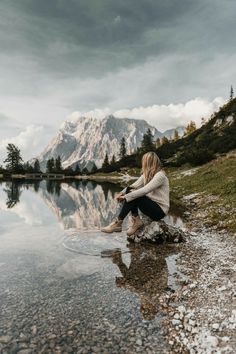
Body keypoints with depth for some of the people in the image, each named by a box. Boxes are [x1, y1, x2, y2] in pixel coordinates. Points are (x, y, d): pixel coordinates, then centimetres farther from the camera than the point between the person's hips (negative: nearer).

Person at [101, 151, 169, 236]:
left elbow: (144, 190, -29)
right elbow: (134, 186, -2)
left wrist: (126, 196, -28)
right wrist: (122, 193, -17)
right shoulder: (146, 174, 7)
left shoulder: (160, 175, -18)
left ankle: (118, 223, -16)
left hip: (160, 210, -8)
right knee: (130, 190, -11)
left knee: (134, 197, -26)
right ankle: (136, 221, -8)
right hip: (151, 204, 8)